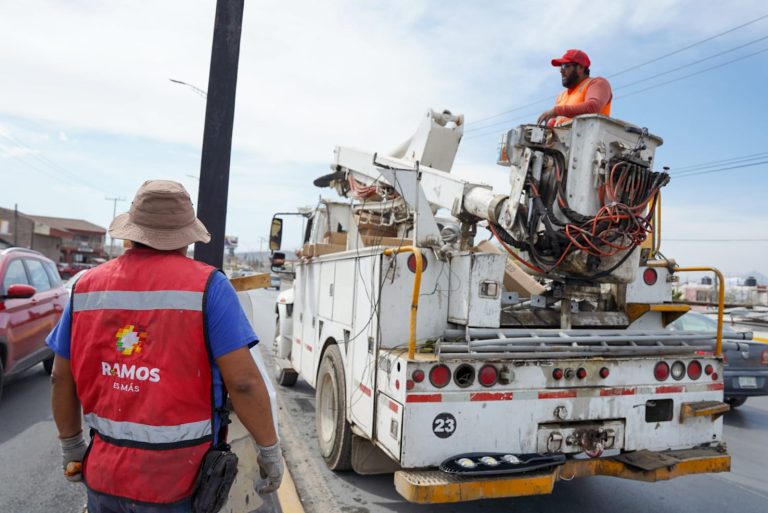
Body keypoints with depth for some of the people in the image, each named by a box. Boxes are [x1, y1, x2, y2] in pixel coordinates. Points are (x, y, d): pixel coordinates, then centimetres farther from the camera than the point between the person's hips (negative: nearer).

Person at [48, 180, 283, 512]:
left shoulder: (87, 285, 0)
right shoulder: (207, 286, -14)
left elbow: (62, 377, 7)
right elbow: (242, 381, -17)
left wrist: (71, 445, 20)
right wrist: (269, 449, -5)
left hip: (103, 476, 4)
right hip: (178, 482, -3)